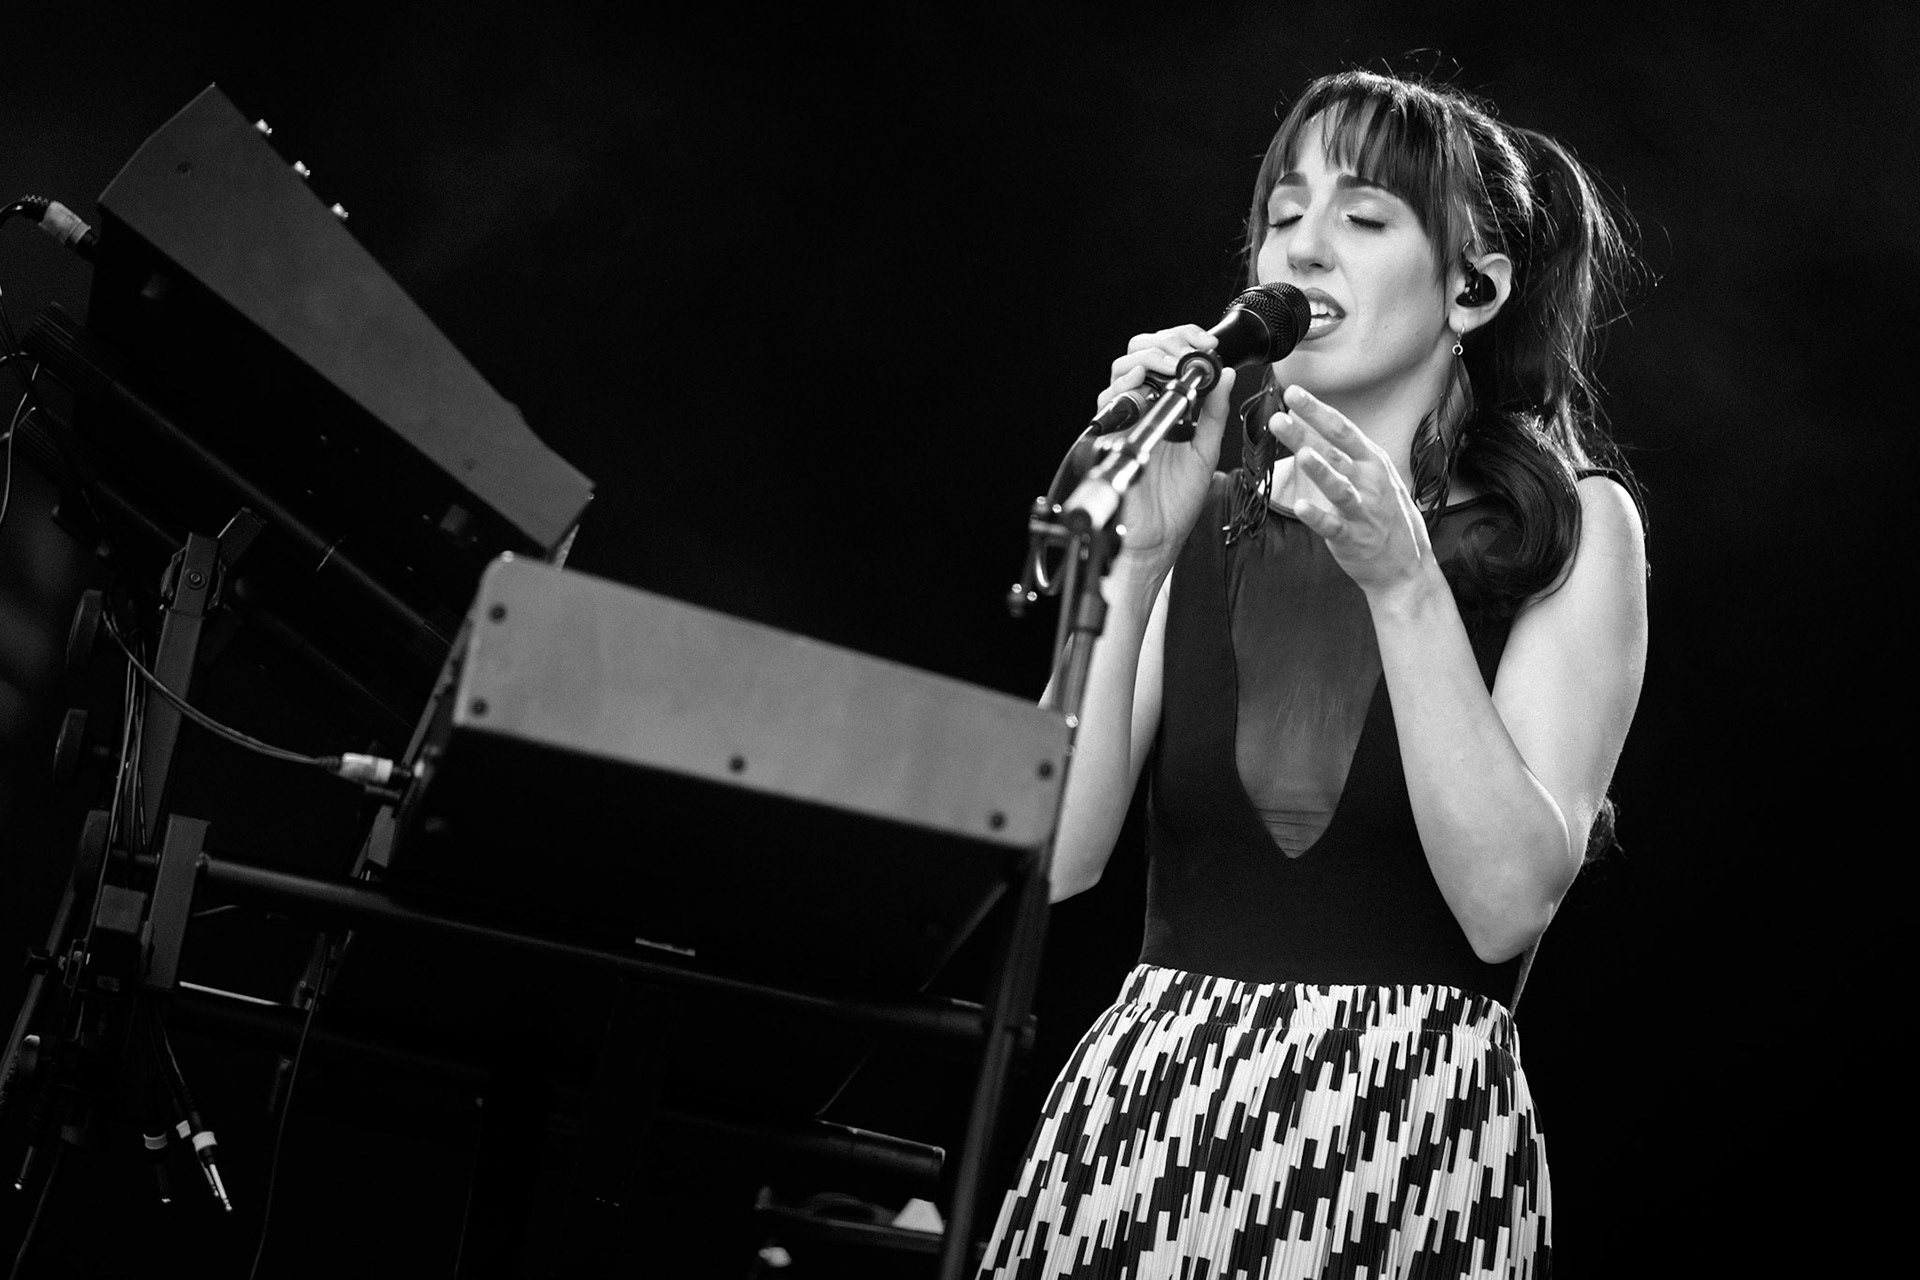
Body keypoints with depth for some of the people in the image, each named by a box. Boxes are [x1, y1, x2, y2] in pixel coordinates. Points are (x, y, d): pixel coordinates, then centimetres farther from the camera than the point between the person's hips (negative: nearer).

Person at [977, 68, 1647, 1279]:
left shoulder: (1572, 524, -1)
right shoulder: (1204, 519, 4)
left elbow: (1508, 903, -13)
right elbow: (1055, 855, -6)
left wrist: (1400, 581, -19)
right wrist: (1137, 554, -13)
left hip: (1414, 1131, -2)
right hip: (1151, 1103, 2)